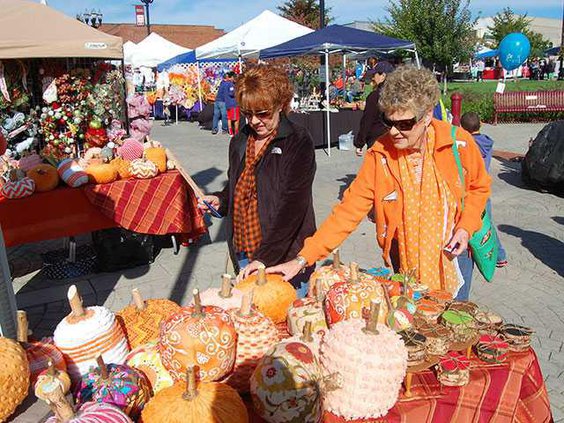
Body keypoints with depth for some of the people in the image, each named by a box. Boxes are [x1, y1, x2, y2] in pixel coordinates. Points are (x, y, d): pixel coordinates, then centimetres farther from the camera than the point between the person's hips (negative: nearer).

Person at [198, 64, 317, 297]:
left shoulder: (298, 142, -11)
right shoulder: (239, 142, 9)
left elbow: (293, 205, -19)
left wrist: (265, 257, -26)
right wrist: (220, 200, 2)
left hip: (285, 255, -5)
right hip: (244, 254, 6)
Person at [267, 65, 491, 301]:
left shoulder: (459, 143, -14)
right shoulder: (379, 154, -16)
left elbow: (479, 187, 5)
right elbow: (348, 211, -17)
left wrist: (466, 227, -13)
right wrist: (302, 259, -23)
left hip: (451, 256, 1)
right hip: (402, 262, 0)